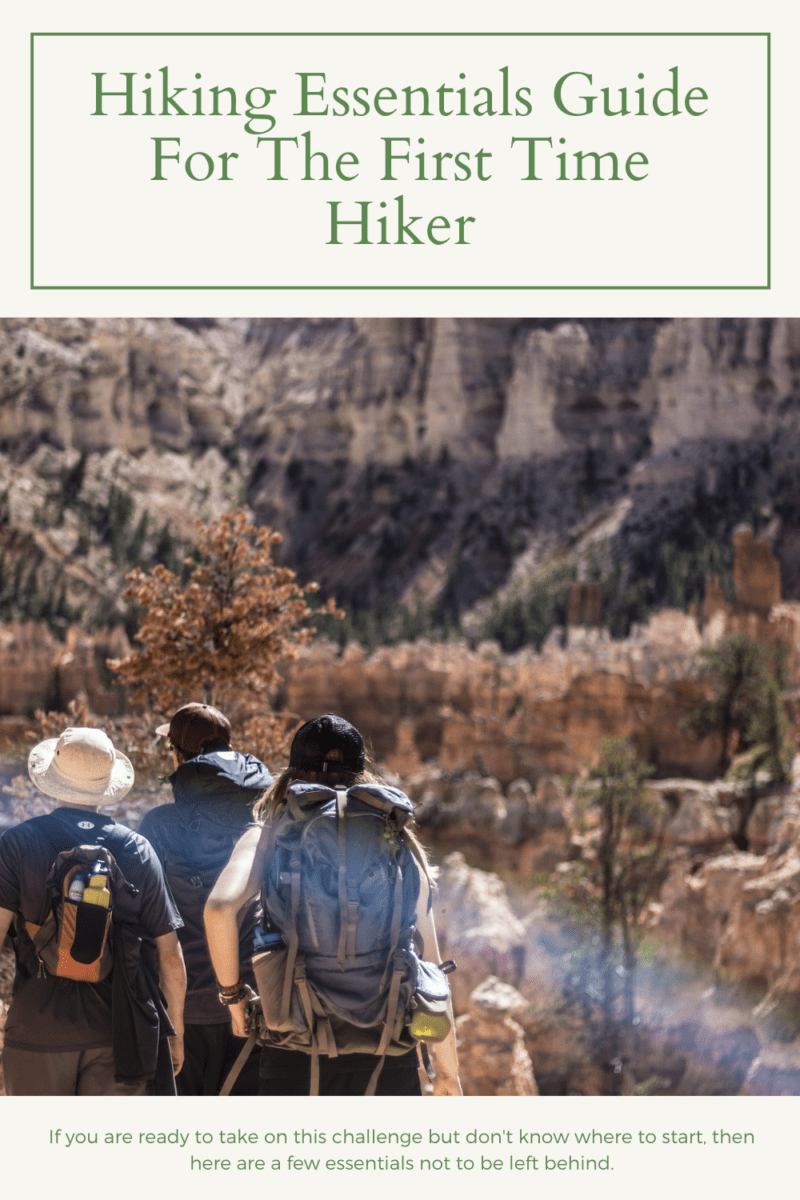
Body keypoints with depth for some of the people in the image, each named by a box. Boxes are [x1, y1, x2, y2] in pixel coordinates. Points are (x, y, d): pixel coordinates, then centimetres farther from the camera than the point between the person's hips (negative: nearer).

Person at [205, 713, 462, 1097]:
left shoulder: (270, 838, 2)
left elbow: (220, 908, -17)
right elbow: (429, 965, 5)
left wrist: (232, 994, -1)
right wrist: (447, 1070, 12)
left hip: (296, 1059, -1)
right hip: (390, 1060, 1)